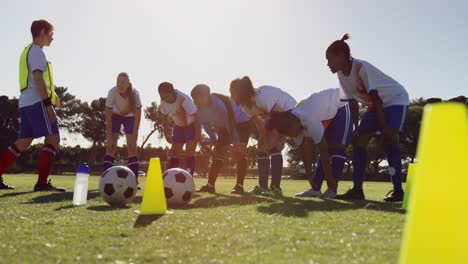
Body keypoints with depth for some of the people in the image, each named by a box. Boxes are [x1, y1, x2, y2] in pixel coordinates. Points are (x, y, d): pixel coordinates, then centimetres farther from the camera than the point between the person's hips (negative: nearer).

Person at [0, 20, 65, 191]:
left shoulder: (28, 51, 24)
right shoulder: (37, 51, -7)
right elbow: (38, 79, -17)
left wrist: (52, 95, 26)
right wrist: (48, 104, -21)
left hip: (26, 102, 10)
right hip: (37, 102, -10)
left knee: (23, 142, 12)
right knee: (53, 138, -11)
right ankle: (42, 183, -15)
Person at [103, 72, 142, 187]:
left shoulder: (134, 93, -31)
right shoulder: (112, 92, -30)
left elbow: (138, 117, -26)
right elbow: (108, 116, -24)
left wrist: (134, 138, -30)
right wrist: (109, 137, -27)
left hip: (130, 117, 0)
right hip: (115, 116, 0)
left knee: (132, 148, -9)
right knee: (111, 147, -12)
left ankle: (134, 181, -6)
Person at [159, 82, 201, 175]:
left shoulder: (184, 100, -33)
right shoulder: (163, 101, -13)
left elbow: (196, 117, -28)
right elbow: (166, 117, 5)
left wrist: (197, 134, -28)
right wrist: (166, 133, 6)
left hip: (192, 125, -6)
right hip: (178, 126, 6)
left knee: (189, 154, -13)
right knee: (174, 154, 3)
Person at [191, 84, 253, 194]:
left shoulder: (219, 103, -38)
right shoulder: (200, 110, -16)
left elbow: (230, 123, -36)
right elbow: (207, 126, -2)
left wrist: (236, 144, -34)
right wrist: (215, 143, -4)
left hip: (241, 123, -7)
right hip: (224, 127, 7)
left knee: (240, 153, -18)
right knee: (217, 154, 0)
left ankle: (239, 185, -17)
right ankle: (210, 185, 1)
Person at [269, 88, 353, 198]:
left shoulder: (309, 120, -37)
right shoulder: (297, 124, -11)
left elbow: (323, 150, -32)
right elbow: (306, 151, -4)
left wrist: (329, 178, -26)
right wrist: (309, 176, -2)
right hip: (329, 113, 8)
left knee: (337, 147, -14)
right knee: (327, 147, 5)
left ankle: (332, 190, -12)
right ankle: (315, 189, 6)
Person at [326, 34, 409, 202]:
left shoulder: (362, 68, -30)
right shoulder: (341, 75, -7)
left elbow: (375, 98, -29)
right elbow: (353, 102, -2)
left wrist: (383, 126, -28)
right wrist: (356, 128, -3)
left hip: (395, 99, -8)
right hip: (374, 105, 8)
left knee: (389, 139, -24)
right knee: (358, 141, -3)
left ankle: (397, 189, -18)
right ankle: (357, 189, -2)